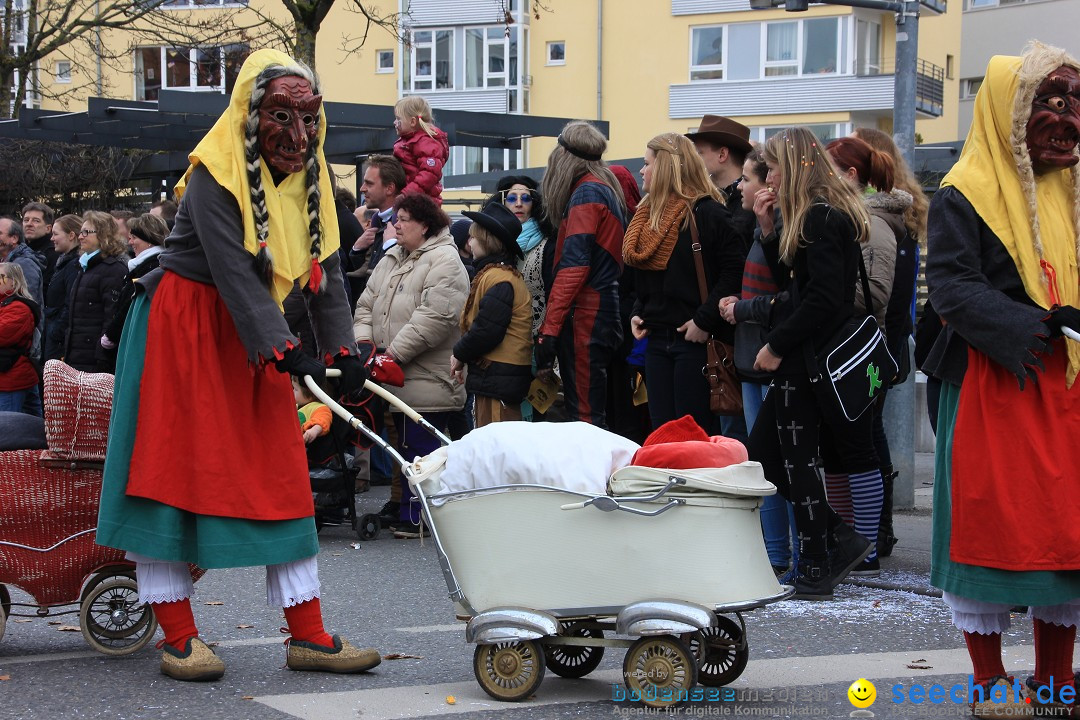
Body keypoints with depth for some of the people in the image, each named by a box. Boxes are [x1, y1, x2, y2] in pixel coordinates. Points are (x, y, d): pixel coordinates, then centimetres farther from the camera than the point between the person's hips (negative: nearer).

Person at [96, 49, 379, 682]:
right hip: (185, 327, -7)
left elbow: (325, 272, 3)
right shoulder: (216, 177, -18)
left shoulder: (309, 181, 4)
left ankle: (308, 636, 8)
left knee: (283, 476, 4)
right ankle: (180, 639, 1)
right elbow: (234, 272, -26)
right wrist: (286, 351, -33)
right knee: (173, 468, -4)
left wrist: (344, 349, -9)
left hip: (253, 336, 7)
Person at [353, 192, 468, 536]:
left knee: (418, 447, -7)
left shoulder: (444, 261, -10)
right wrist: (363, 340, 0)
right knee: (405, 445, 14)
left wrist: (395, 351, -20)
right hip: (399, 378, 9)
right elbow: (367, 305, 19)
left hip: (426, 380, -9)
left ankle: (414, 517, -2)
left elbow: (435, 317, -20)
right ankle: (409, 512, 21)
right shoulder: (390, 260, 19)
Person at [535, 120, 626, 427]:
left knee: (584, 419, -9)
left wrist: (549, 329, -20)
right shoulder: (609, 189, 19)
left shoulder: (586, 193, -10)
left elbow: (574, 266, -18)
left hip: (583, 320, -10)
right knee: (594, 416, 11)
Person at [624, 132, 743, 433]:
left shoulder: (706, 213, -11)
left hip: (693, 340, -8)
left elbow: (734, 270, -17)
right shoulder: (648, 215, 14)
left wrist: (705, 321, -20)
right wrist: (638, 312, 8)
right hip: (657, 339, 8)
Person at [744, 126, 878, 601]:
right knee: (761, 454, 12)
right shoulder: (821, 215, 15)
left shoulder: (821, 219, -16)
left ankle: (817, 570, 6)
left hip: (809, 361, -10)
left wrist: (777, 346, -17)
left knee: (795, 460, -2)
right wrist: (768, 229, 10)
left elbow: (823, 298, -23)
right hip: (802, 357, 10)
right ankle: (840, 540, 14)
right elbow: (789, 281, 18)